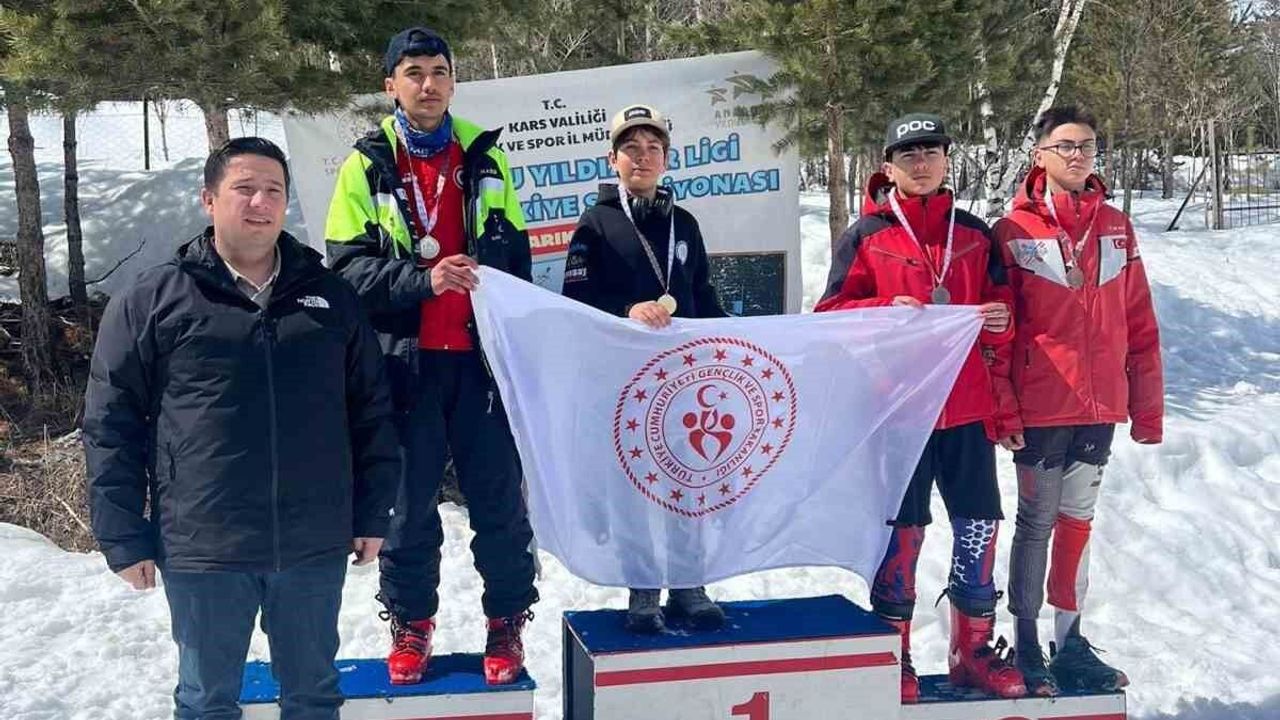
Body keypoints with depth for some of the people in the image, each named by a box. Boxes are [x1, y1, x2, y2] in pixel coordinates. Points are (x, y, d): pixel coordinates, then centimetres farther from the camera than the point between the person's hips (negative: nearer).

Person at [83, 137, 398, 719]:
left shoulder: (331, 297, 7)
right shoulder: (151, 300, -1)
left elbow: (371, 414, 11)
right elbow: (110, 426, -1)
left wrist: (372, 516, 7)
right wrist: (124, 539, -4)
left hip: (315, 547, 2)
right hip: (203, 552, -2)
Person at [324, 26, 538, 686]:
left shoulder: (485, 158, 9)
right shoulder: (366, 167, 2)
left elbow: (516, 257, 13)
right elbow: (348, 266, -6)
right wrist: (422, 279, -21)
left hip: (481, 357, 2)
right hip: (405, 361, -1)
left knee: (499, 496, 5)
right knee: (408, 501, 8)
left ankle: (507, 621, 20)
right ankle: (410, 623, 23)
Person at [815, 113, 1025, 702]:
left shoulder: (973, 233, 12)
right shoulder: (866, 235, 2)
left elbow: (999, 303, 18)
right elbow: (832, 315, -1)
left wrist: (1000, 318, -5)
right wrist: (885, 311, -18)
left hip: (969, 405, 4)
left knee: (979, 525, 7)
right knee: (902, 530, 2)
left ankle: (973, 651, 23)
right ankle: (894, 657, 15)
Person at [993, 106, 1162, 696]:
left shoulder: (1115, 227, 7)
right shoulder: (1014, 230, -5)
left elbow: (1139, 325, 8)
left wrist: (1147, 405, 7)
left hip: (1100, 404, 4)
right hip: (1039, 406, -3)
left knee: (1077, 521, 12)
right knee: (1037, 523, 6)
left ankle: (1069, 641, 23)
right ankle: (1025, 643, 17)